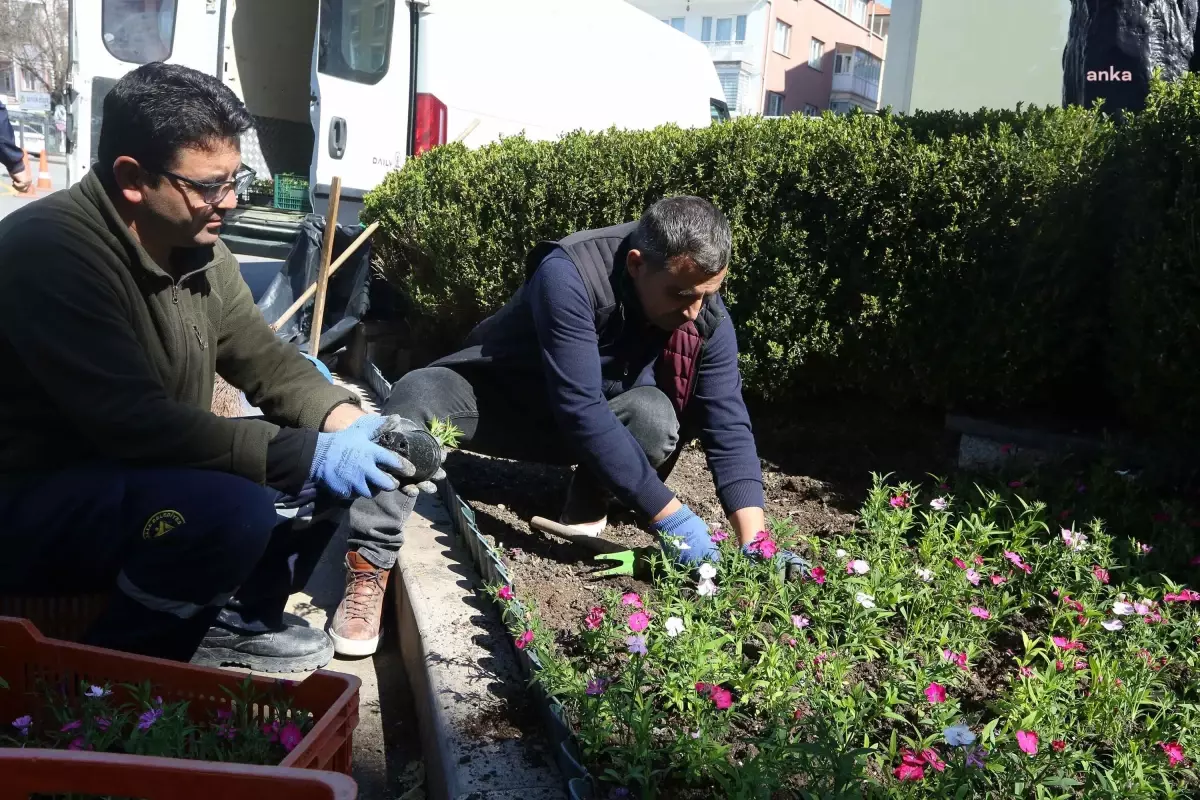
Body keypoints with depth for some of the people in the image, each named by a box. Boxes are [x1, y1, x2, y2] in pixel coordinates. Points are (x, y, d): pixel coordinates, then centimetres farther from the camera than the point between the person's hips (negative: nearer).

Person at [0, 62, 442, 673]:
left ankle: (236, 621, 16)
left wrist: (346, 421, -16)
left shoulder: (196, 246, 0)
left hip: (143, 475, 8)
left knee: (325, 456, -1)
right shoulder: (49, 249, -26)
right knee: (233, 510, -33)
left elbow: (264, 358, 3)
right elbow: (133, 422, -32)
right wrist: (306, 454, -32)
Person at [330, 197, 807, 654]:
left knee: (653, 416, -31)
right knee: (418, 395, -33)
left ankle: (586, 515, -6)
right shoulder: (570, 275, -35)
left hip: (605, 419, 3)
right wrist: (669, 515, -39)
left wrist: (754, 542, -31)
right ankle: (369, 568, -31)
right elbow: (580, 410, -39)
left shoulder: (708, 317, -19)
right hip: (498, 394, -3)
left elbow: (729, 429, -19)